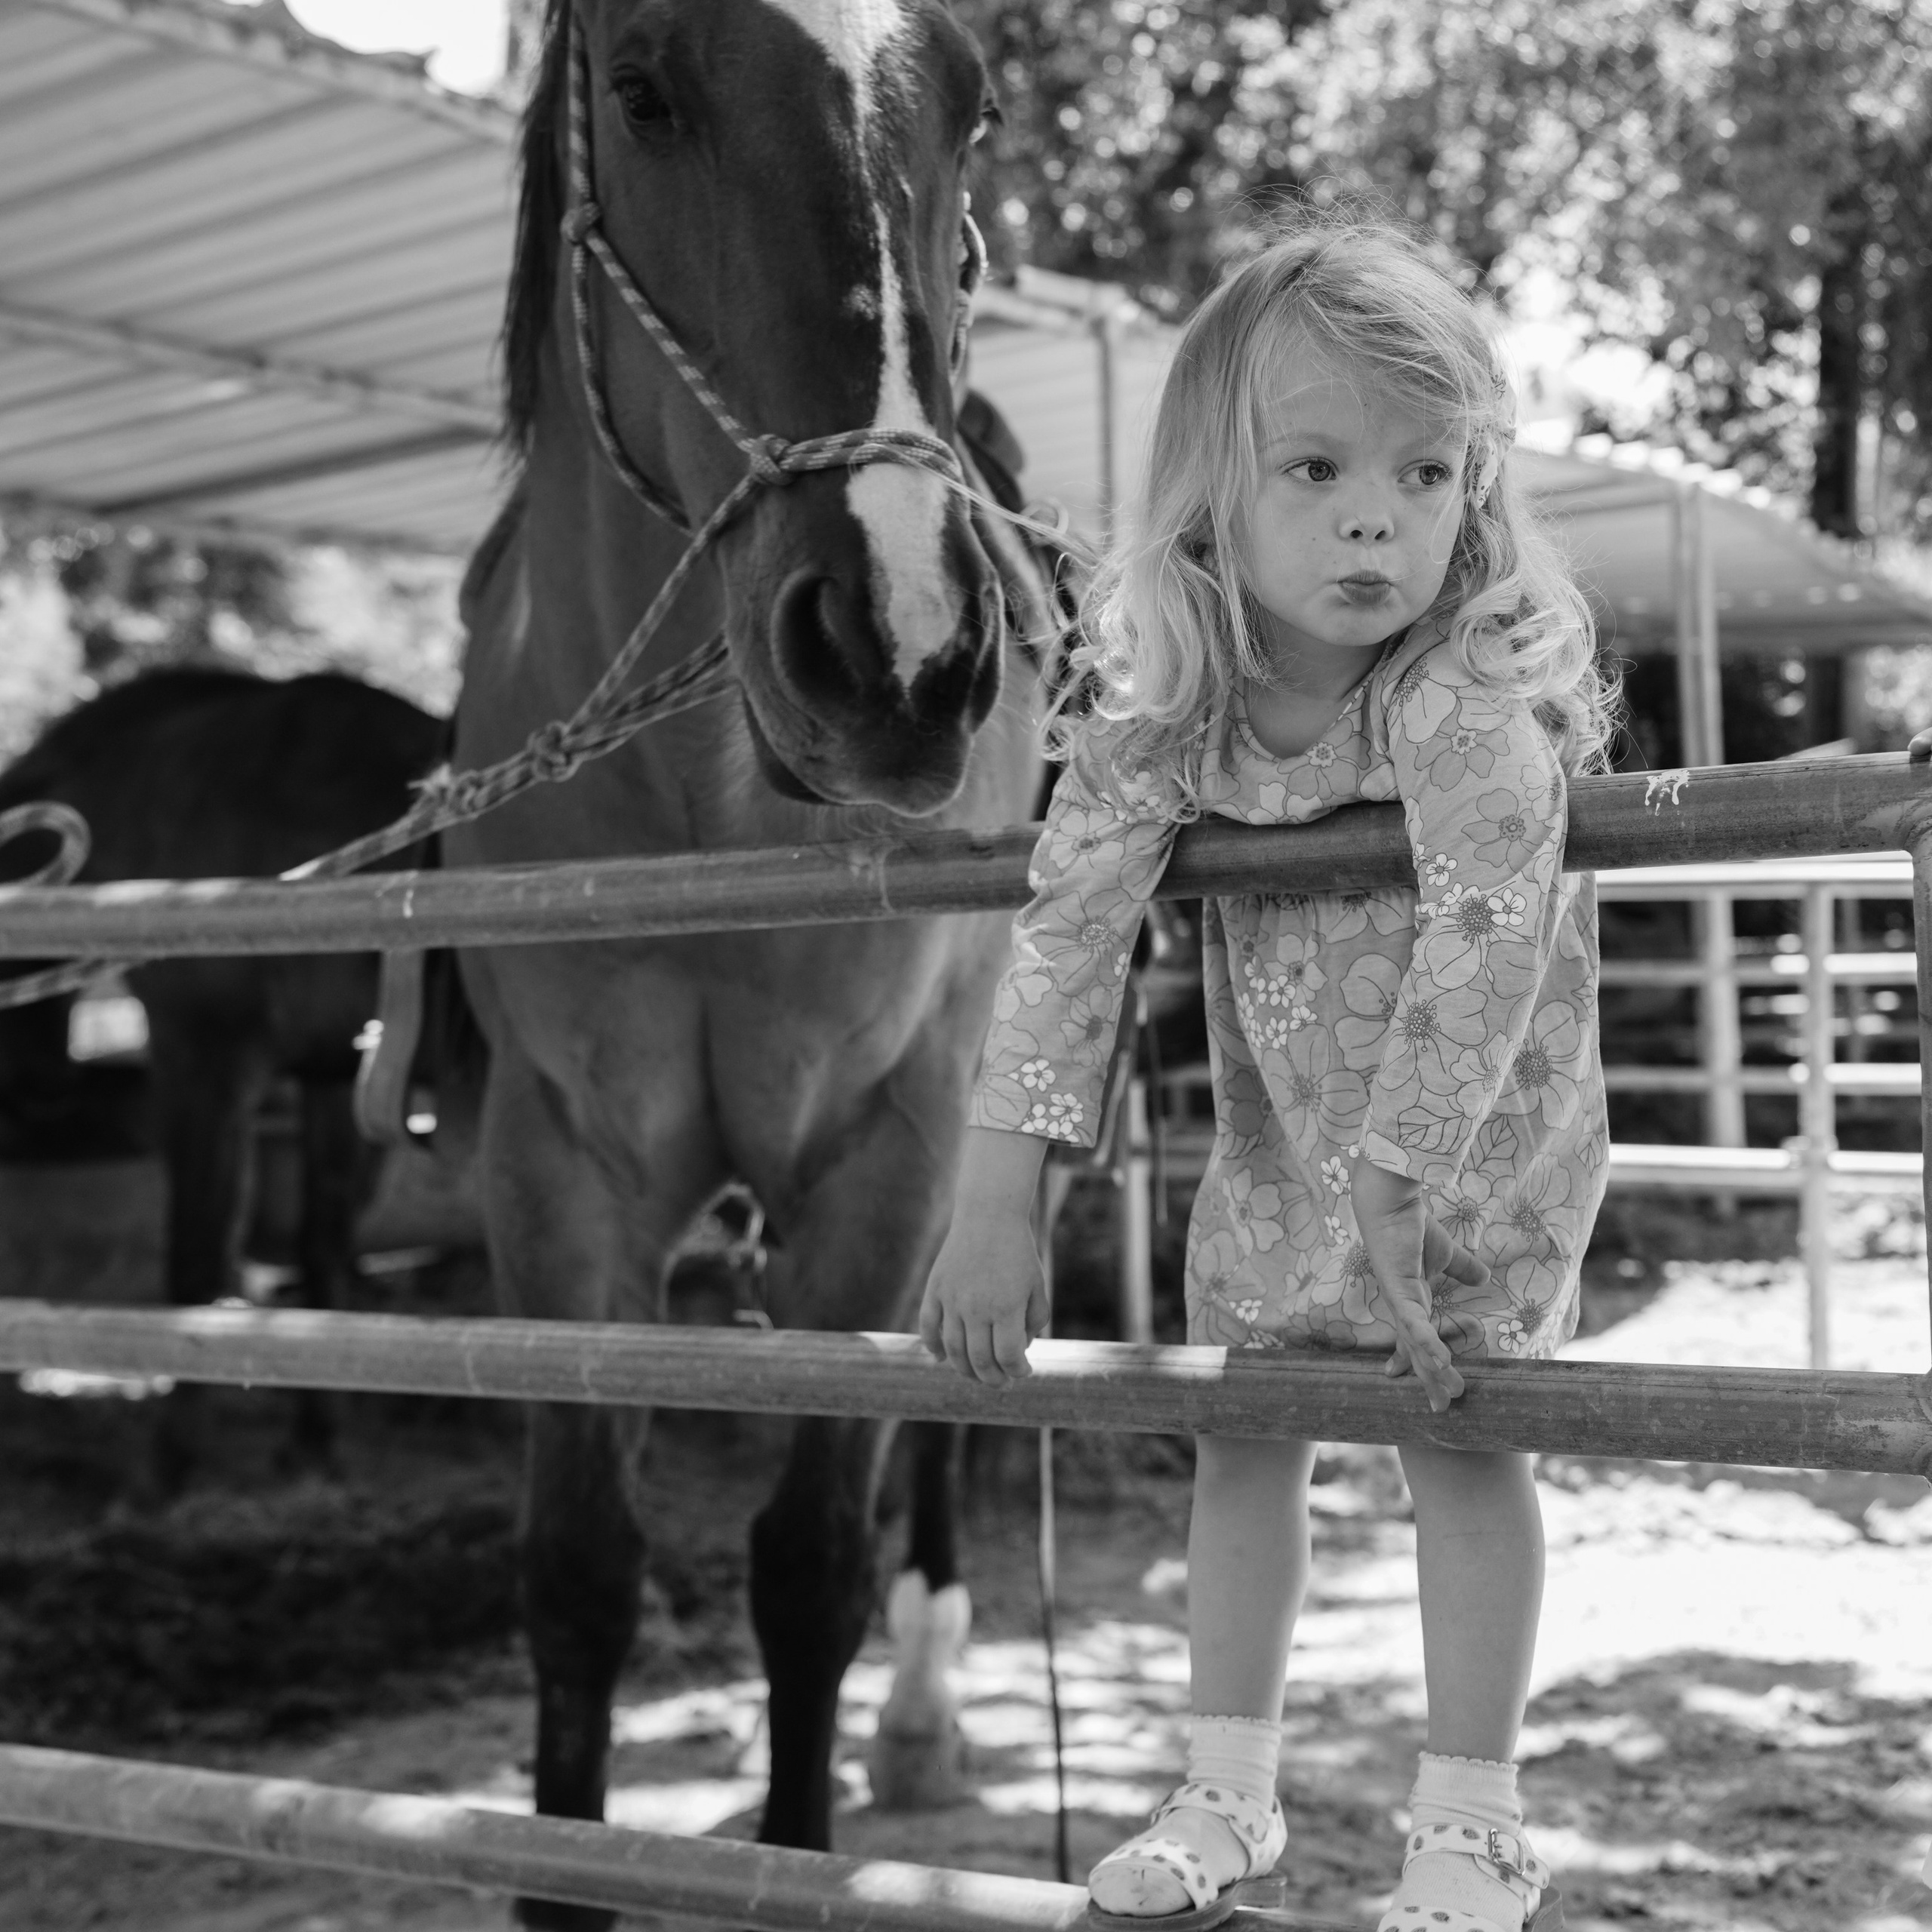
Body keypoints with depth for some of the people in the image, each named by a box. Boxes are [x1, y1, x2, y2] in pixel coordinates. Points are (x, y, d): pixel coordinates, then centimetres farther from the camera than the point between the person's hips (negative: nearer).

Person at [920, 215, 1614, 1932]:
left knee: (1461, 1438, -3)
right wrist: (994, 1207, -23)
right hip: (1277, 1134, 5)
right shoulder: (1161, 703, -19)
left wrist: (1391, 1195, -35)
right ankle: (1227, 1795, 24)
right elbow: (1065, 935, -20)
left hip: (1482, 1142, -4)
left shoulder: (1478, 691, -31)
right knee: (1241, 1433, 10)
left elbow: (1482, 948, -35)